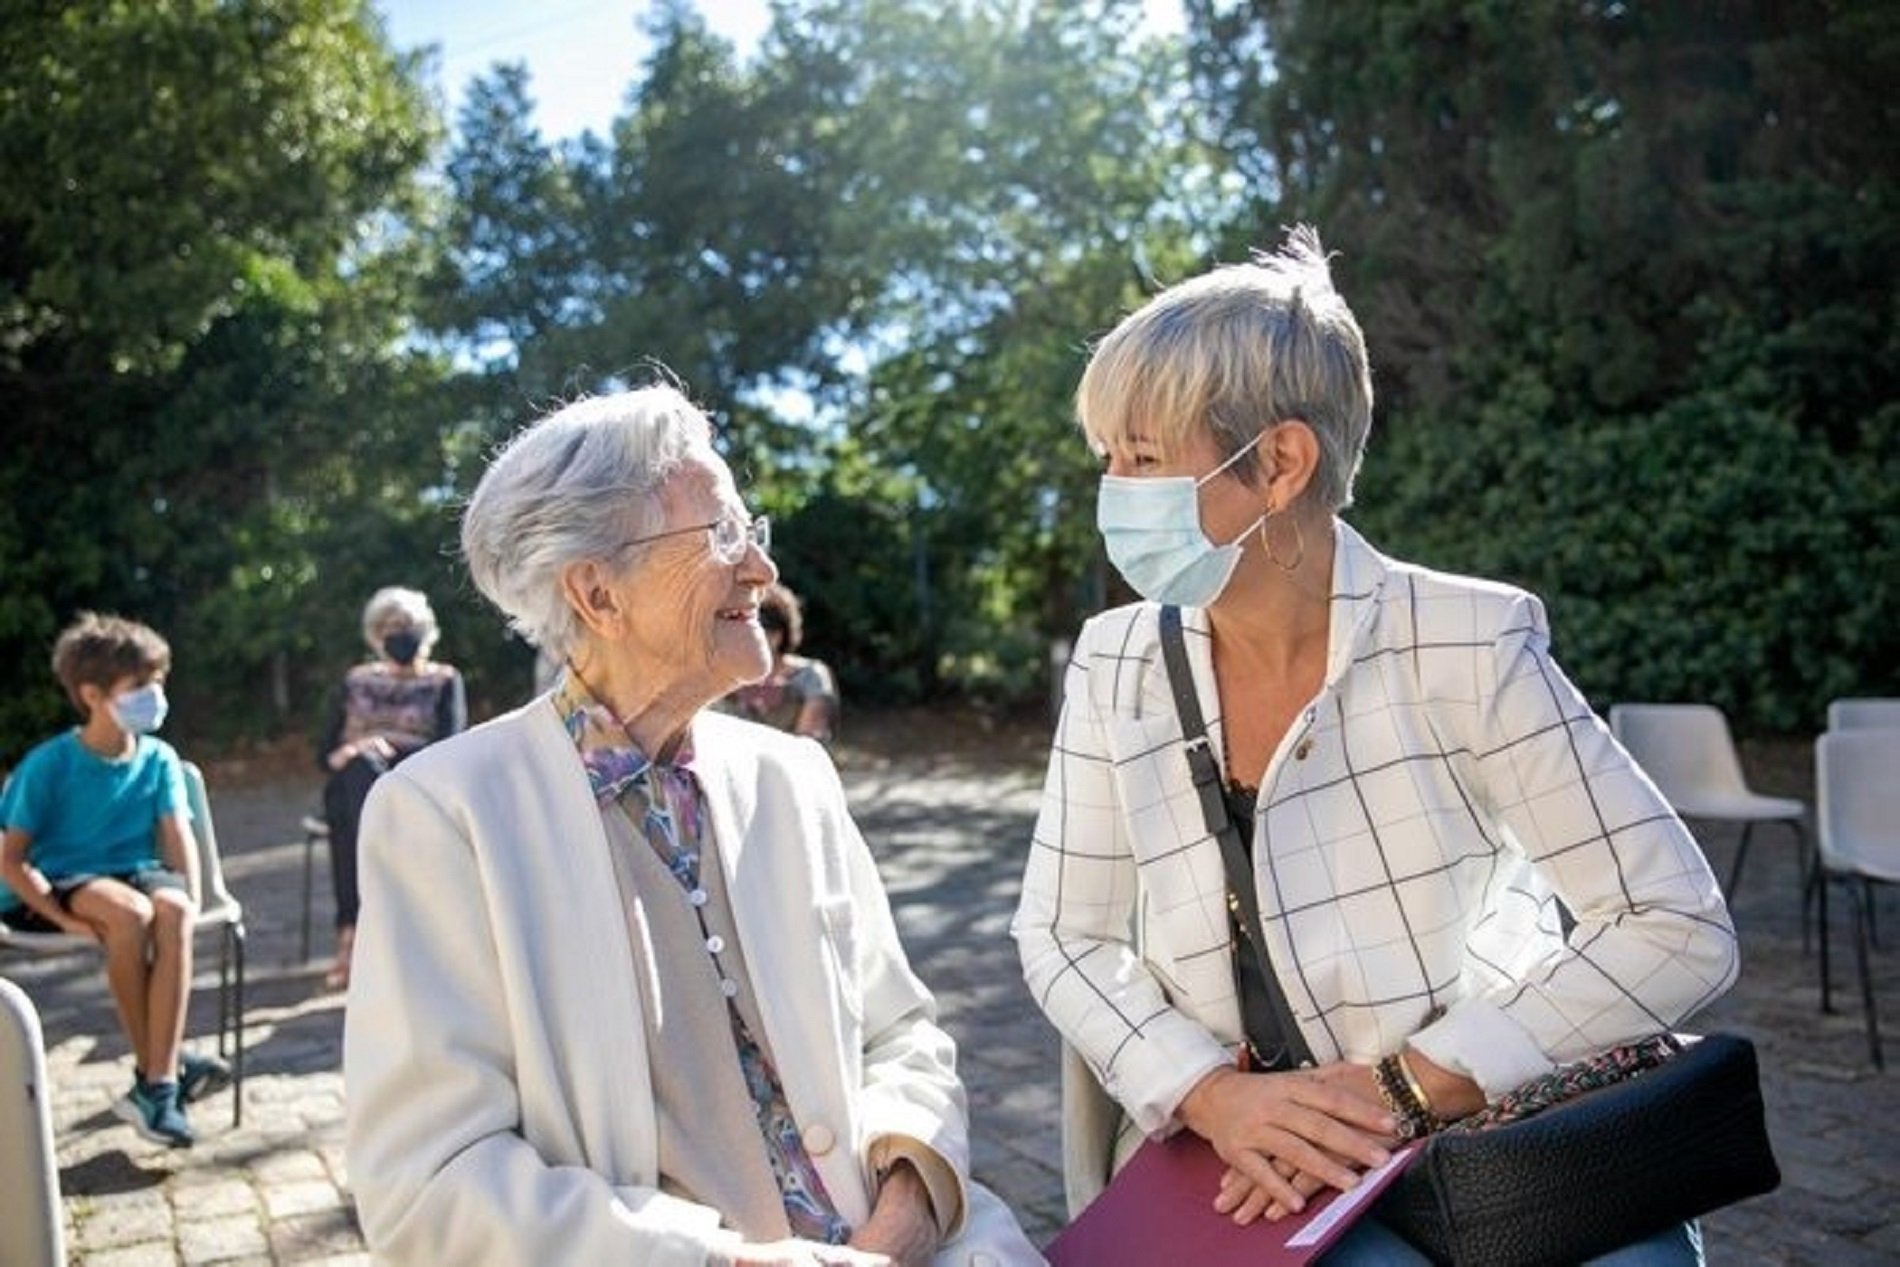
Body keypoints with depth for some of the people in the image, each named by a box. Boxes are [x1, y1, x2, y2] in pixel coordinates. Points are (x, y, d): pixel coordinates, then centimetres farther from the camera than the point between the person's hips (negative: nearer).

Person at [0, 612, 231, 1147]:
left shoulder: (159, 758, 4)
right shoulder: (49, 763, -6)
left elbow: (178, 835, -1)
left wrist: (191, 897, -20)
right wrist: (66, 918, -20)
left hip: (135, 873, 3)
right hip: (57, 885, -3)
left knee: (172, 910, -34)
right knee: (129, 911, -37)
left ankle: (156, 1084, -32)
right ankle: (164, 1061, -20)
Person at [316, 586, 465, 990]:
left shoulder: (445, 680, 15)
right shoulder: (357, 681, 25)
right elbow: (325, 751, 17)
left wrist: (392, 749, -16)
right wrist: (348, 754, -7)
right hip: (356, 785, 2)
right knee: (361, 769, -35)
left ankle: (352, 933, -42)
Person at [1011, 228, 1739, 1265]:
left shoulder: (1463, 645, -12)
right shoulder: (1117, 664, -2)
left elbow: (1679, 928, -10)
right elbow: (1060, 936, 2)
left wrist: (1406, 1087, -17)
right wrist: (1212, 1096, -14)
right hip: (1244, 1175, 0)